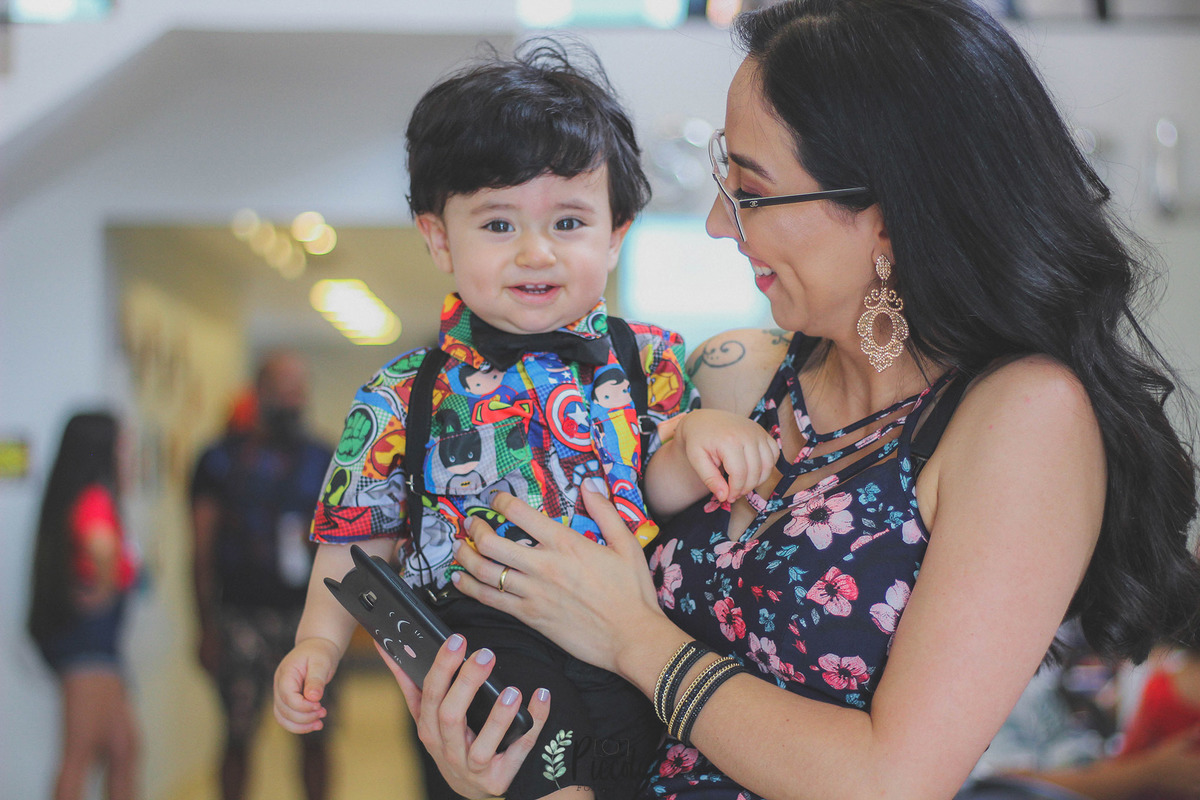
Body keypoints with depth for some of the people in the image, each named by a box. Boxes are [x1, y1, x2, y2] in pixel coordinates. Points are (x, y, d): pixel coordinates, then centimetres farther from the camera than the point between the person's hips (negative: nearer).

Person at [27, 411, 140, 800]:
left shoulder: (69, 498, 13)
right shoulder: (96, 499, -16)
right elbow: (101, 545, -35)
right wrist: (107, 587, -19)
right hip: (91, 633, -10)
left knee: (124, 746, 14)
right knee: (81, 754, -6)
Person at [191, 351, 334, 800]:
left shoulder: (322, 461, 12)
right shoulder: (222, 460, 5)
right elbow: (202, 550, 3)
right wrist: (207, 627, -2)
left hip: (307, 612, 2)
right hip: (243, 614, -2)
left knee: (315, 736, 1)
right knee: (239, 735, -1)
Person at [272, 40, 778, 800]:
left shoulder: (651, 360, 10)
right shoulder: (404, 400, 7)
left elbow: (663, 488, 2)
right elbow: (360, 537, 14)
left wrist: (699, 436, -19)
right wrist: (318, 643, 4)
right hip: (494, 643, -3)